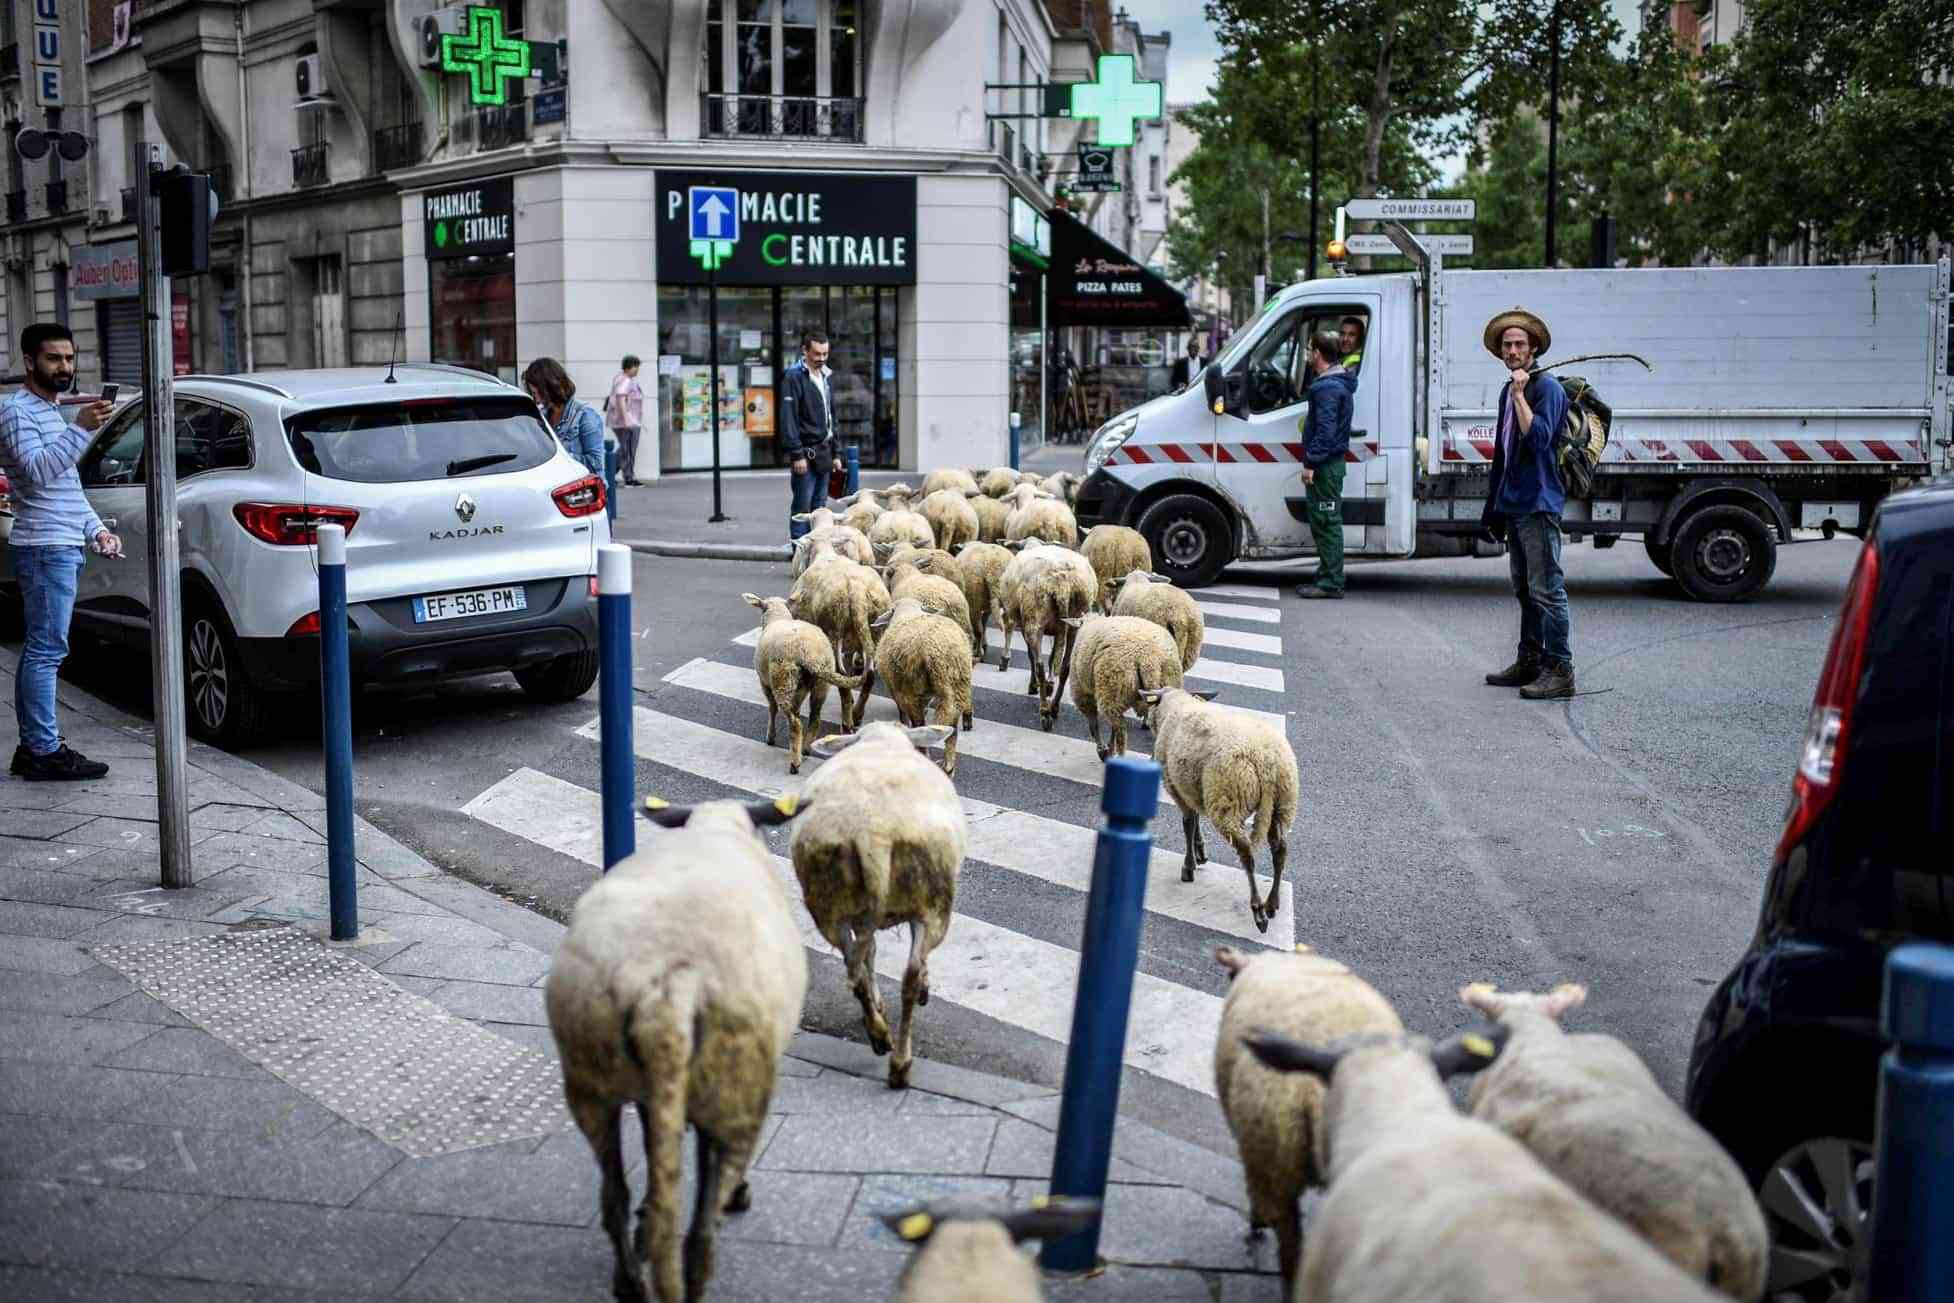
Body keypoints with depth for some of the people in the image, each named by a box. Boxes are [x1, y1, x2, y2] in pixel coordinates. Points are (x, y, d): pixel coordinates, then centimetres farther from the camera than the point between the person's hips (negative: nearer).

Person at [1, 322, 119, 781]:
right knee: (47, 649, -10)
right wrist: (80, 430, -32)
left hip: (65, 547, 10)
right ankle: (45, 751, -9)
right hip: (45, 548, -10)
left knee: (39, 649, 11)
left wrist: (96, 529, 18)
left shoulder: (53, 411, 22)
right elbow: (37, 473, -23)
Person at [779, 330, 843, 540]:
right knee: (802, 507, -6)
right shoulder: (794, 377, -9)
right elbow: (788, 419, -14)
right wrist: (797, 455, -18)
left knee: (819, 506, 9)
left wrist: (834, 453, 18)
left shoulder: (827, 376, 16)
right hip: (805, 452, -7)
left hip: (823, 452, 7)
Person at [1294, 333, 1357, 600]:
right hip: (1331, 463, 10)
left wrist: (1310, 463, -21)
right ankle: (1327, 578, 24)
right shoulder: (1339, 382, 17)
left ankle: (1331, 583, -4)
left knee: (1327, 523, -7)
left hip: (1325, 466, -10)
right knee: (1323, 523, 16)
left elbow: (1326, 430, -23)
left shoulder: (1328, 387, -17)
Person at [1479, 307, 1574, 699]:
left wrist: (1520, 395, -21)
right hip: (1514, 504, 10)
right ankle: (1529, 663, 23)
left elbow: (1539, 438, -23)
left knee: (1546, 590, -10)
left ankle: (1559, 670, -9)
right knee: (1525, 590, 15)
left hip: (1539, 503, -10)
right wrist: (1495, 506, 22)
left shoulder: (1547, 387, -10)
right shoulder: (1508, 391, 17)